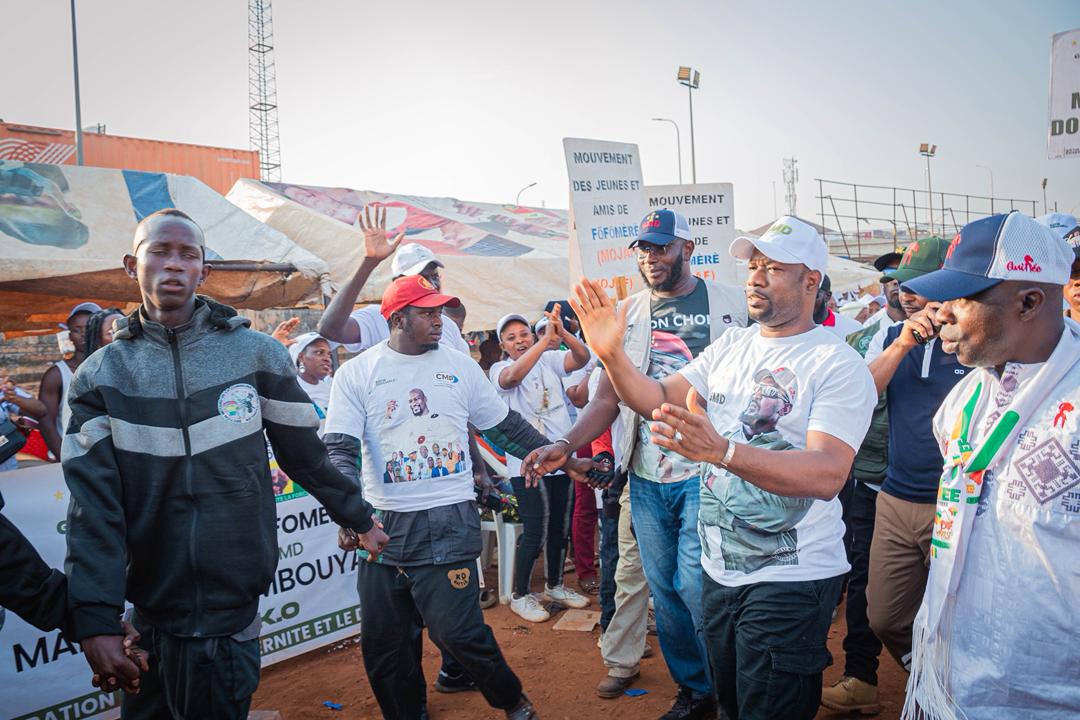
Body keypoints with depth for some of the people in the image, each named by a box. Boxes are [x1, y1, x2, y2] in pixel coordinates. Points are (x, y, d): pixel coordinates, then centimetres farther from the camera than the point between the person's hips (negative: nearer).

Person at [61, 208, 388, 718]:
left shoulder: (256, 353, -3)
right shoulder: (100, 375, -1)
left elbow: (305, 454, 6)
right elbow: (93, 505, -8)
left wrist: (358, 518, 11)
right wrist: (96, 621, -14)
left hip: (232, 605, -1)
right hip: (150, 612, 1)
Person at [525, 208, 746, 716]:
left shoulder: (729, 304, 0)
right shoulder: (627, 313, 9)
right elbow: (607, 398, 7)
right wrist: (566, 445, -9)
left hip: (706, 471, -4)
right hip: (646, 477, 4)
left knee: (697, 585, -7)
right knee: (665, 590, 11)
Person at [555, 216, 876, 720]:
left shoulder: (838, 366, -15)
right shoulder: (731, 346, 6)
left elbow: (827, 475, -28)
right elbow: (659, 400, 4)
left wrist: (720, 450, -40)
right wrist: (611, 355, -14)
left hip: (790, 581, -6)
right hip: (719, 567, 7)